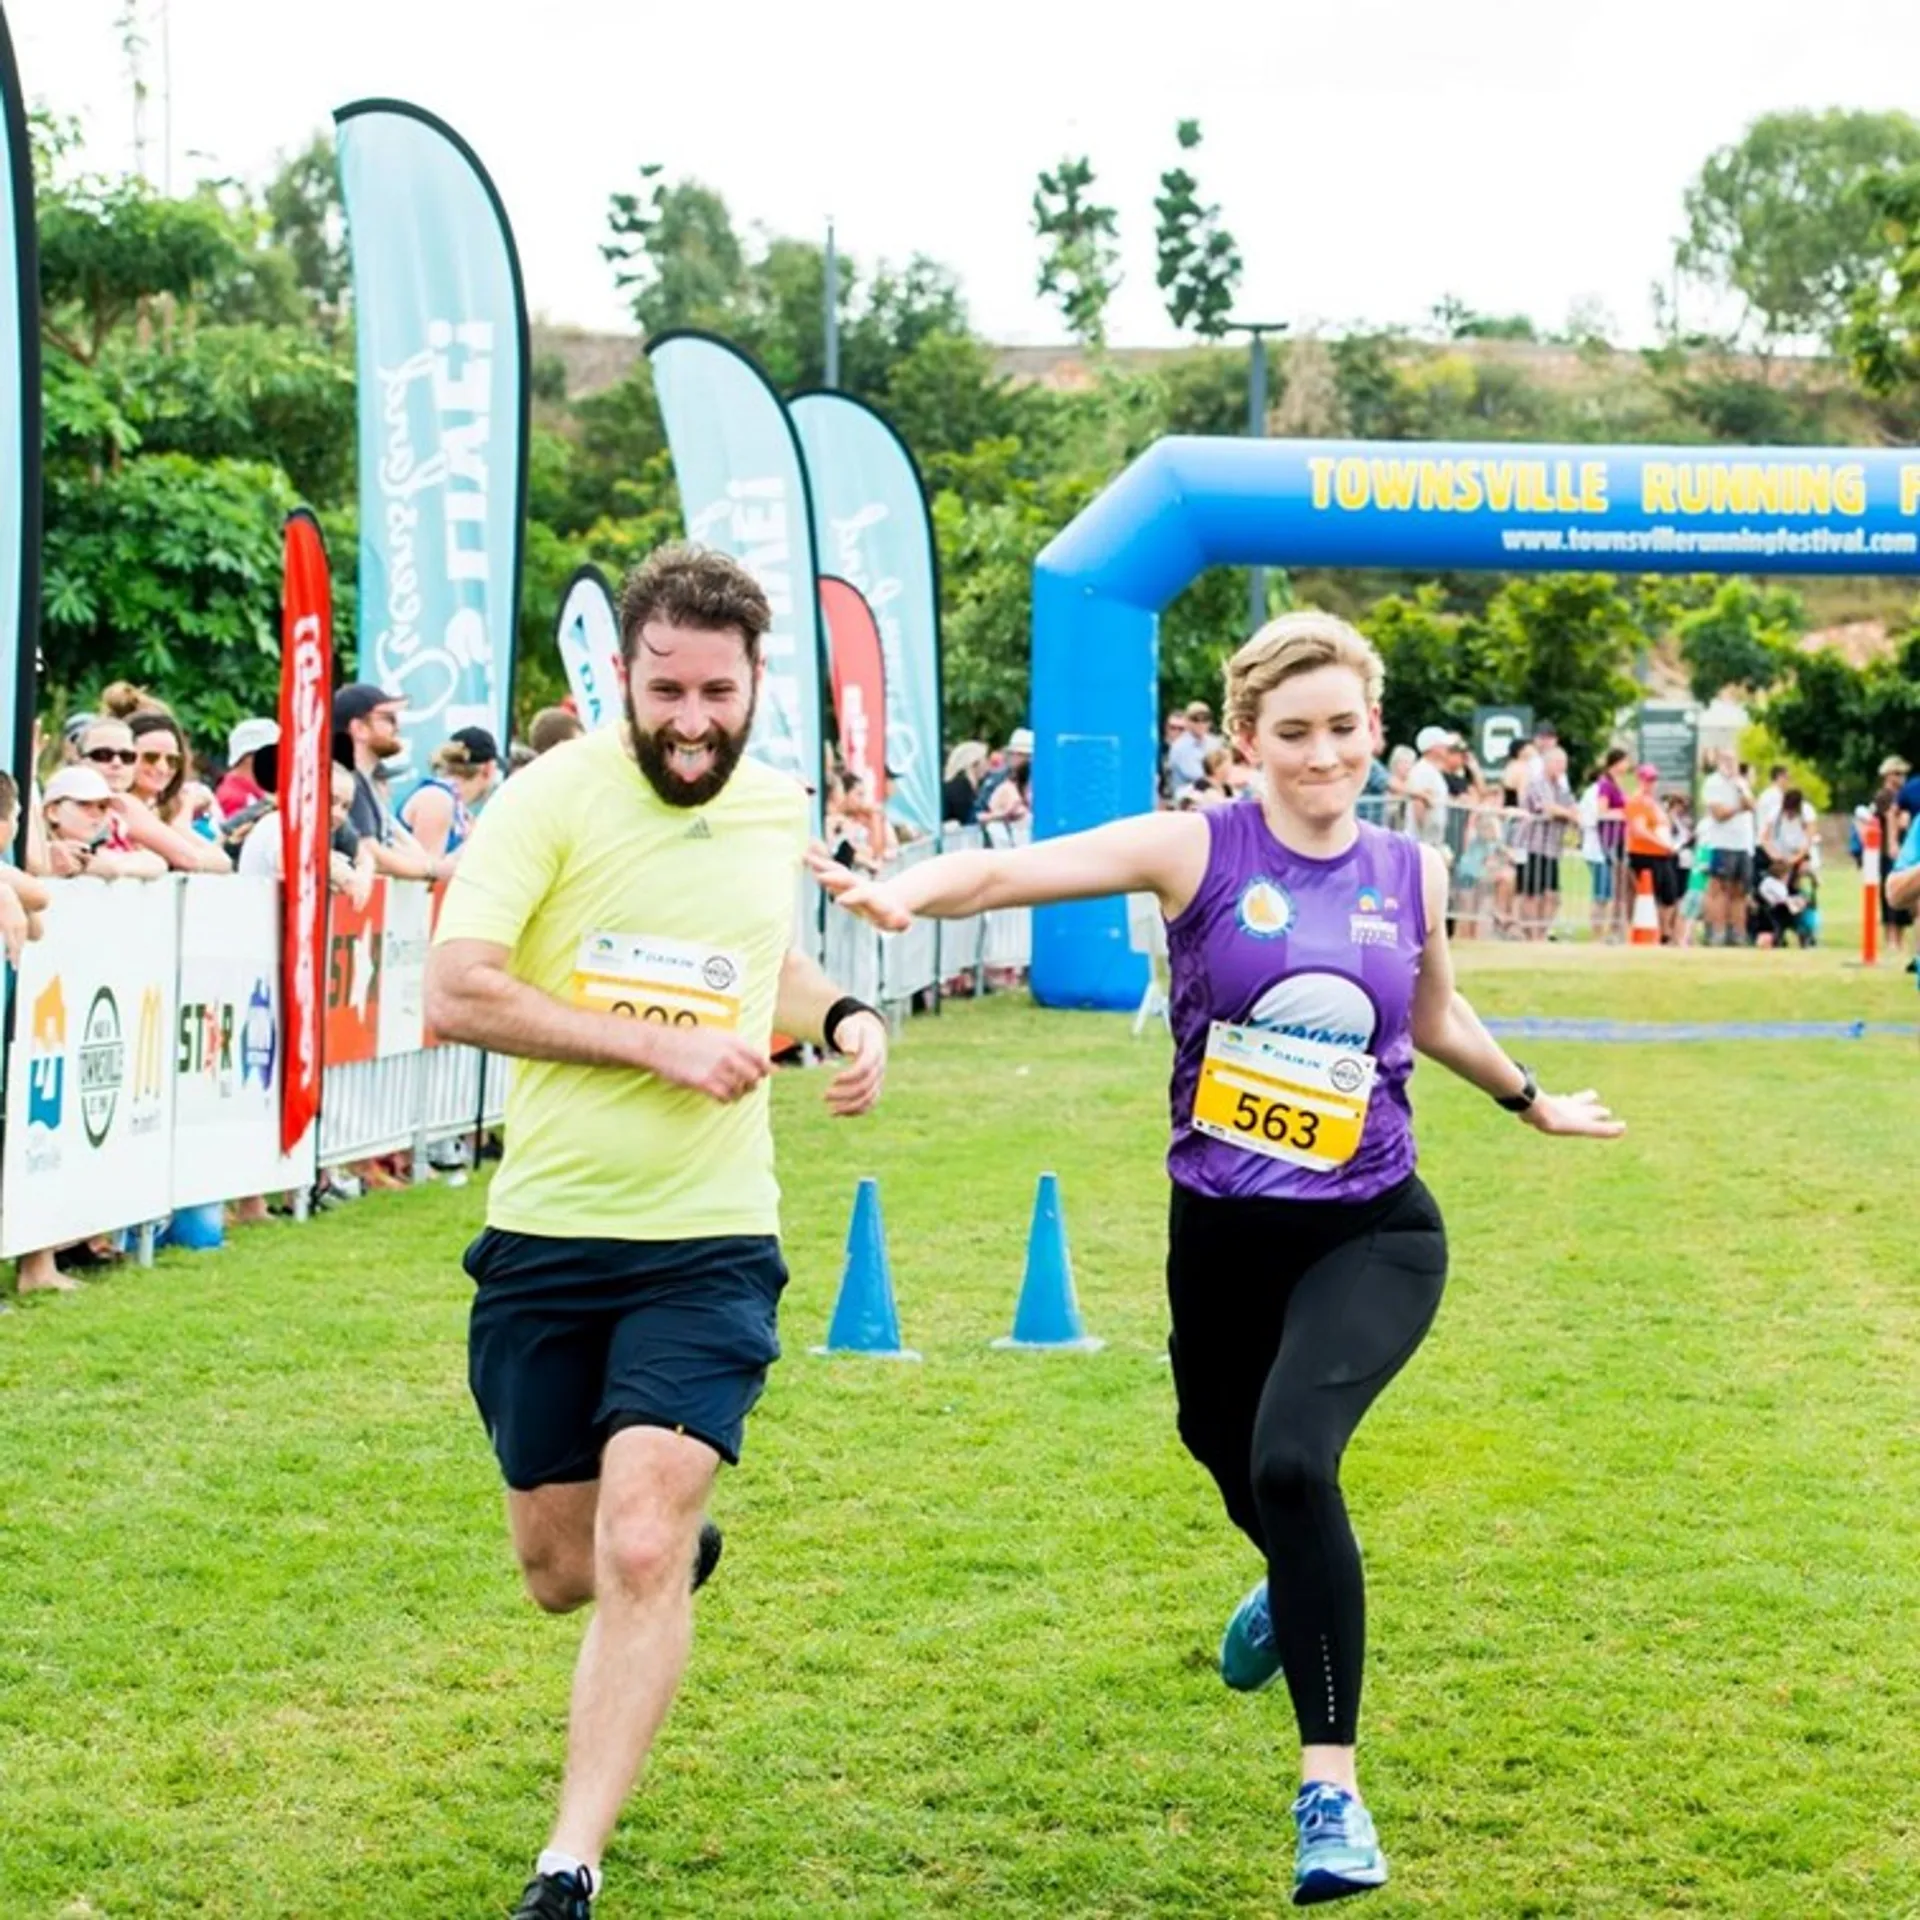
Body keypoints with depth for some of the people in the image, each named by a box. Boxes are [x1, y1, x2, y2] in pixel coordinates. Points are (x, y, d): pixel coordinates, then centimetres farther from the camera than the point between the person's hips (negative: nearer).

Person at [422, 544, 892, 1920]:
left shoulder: (780, 813, 4)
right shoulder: (553, 799, -11)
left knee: (639, 1552, -16)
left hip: (708, 1249, 1)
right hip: (544, 1239, -1)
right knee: (562, 1572, 13)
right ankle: (680, 1538, 50)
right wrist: (662, 1044, -21)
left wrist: (845, 1018, 5)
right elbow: (457, 991, -21)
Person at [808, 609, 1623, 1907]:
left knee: (1293, 1457, -25)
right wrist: (912, 890, -45)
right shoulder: (1197, 850, -9)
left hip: (1373, 1237, -1)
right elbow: (1018, 868, -25)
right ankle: (1300, 1589, 62)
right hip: (1222, 1237, 1)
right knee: (1233, 1457, 21)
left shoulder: (1413, 874, 1)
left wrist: (1530, 1099, 36)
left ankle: (1333, 1786, -15)